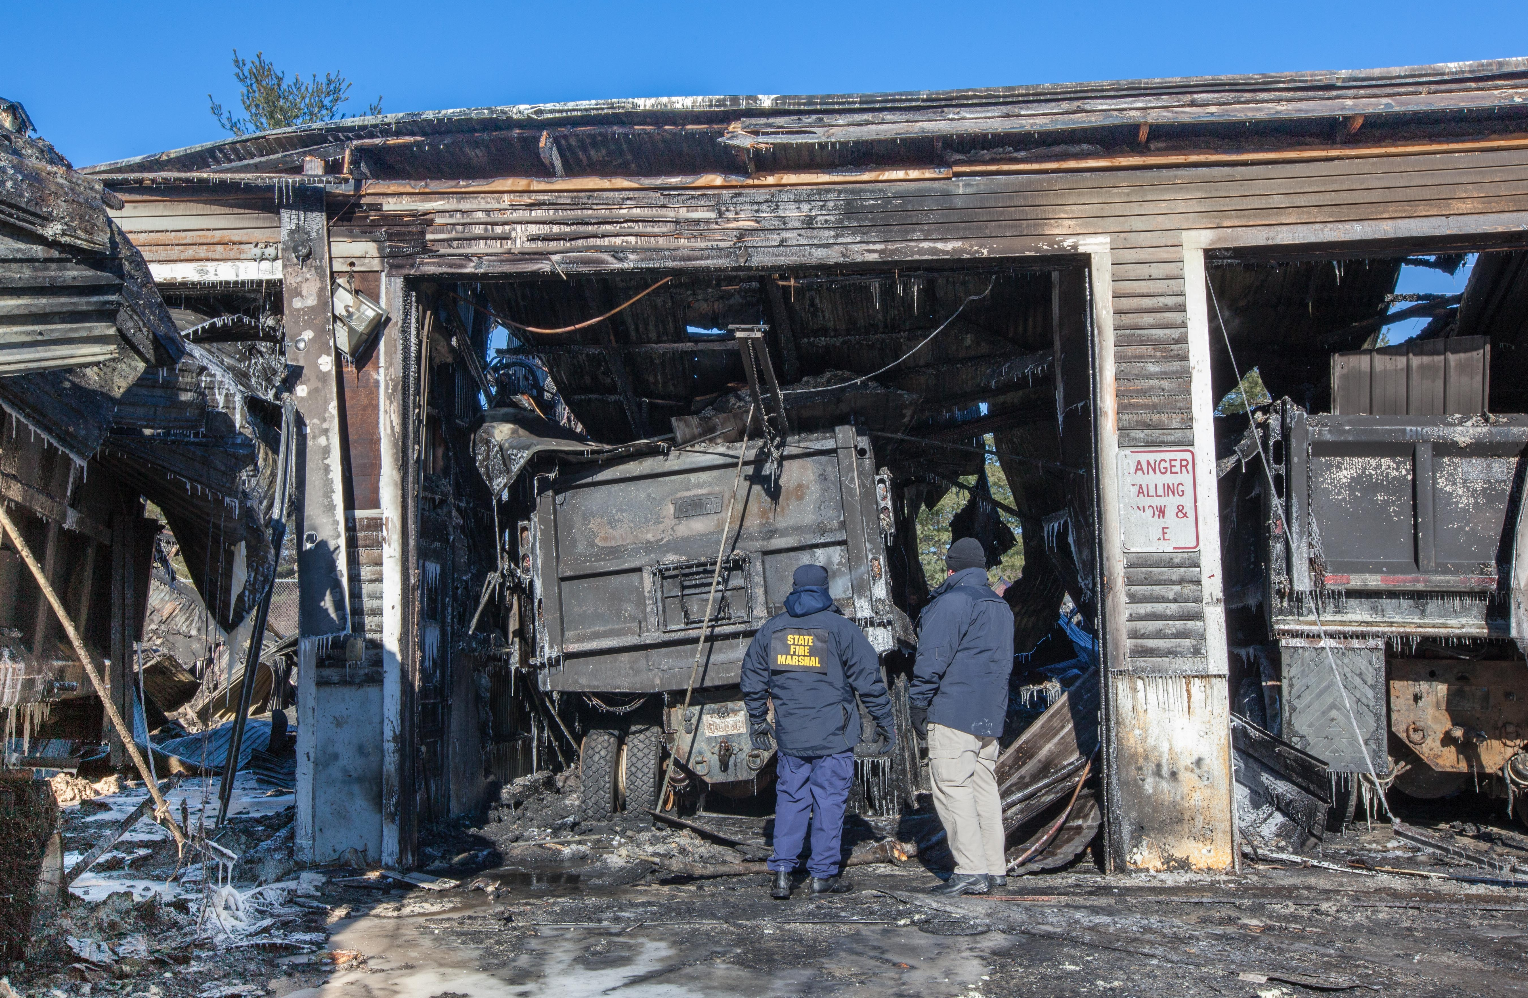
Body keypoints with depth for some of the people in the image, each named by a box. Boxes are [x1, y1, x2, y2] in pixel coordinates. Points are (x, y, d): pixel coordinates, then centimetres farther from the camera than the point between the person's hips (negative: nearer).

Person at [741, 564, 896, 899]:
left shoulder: (770, 629, 7)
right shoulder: (842, 629, -3)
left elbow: (752, 682, 14)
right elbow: (870, 681, -2)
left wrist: (757, 722, 25)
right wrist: (884, 723, 7)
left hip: (789, 736, 3)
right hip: (834, 736, -3)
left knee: (789, 799, 10)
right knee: (829, 800, 4)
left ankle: (782, 871, 4)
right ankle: (823, 874, 9)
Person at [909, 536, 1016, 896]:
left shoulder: (951, 601, -9)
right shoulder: (1001, 607, 18)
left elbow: (932, 658, -14)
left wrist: (917, 705, -7)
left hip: (953, 713, -9)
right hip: (991, 716, 9)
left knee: (952, 788, -7)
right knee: (984, 789, 12)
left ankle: (970, 871, -11)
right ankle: (995, 868, 15)